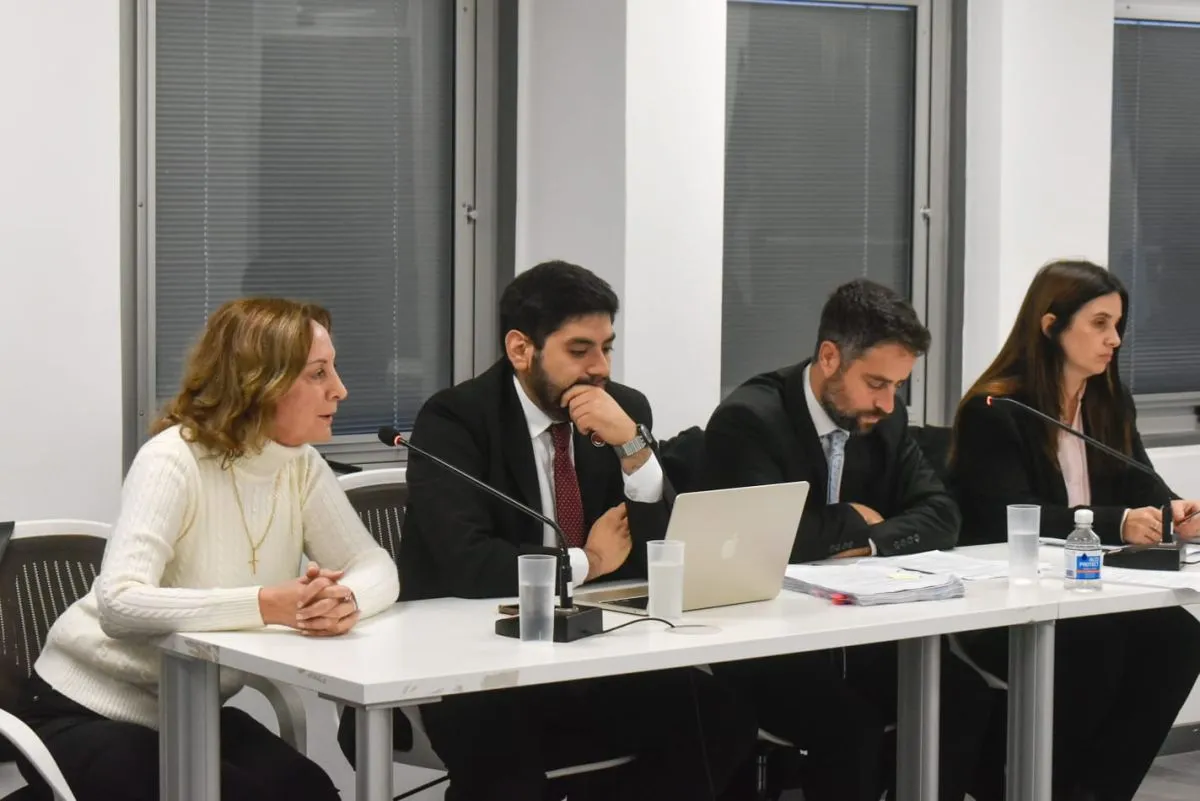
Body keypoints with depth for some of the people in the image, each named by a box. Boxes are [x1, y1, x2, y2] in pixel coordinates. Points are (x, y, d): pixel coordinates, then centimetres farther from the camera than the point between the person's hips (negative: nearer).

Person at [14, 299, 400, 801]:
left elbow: (375, 566, -7)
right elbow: (119, 603, -35)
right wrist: (266, 605, -43)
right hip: (89, 712, -6)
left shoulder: (302, 466, -3)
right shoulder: (173, 459, -23)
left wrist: (346, 598, -32)